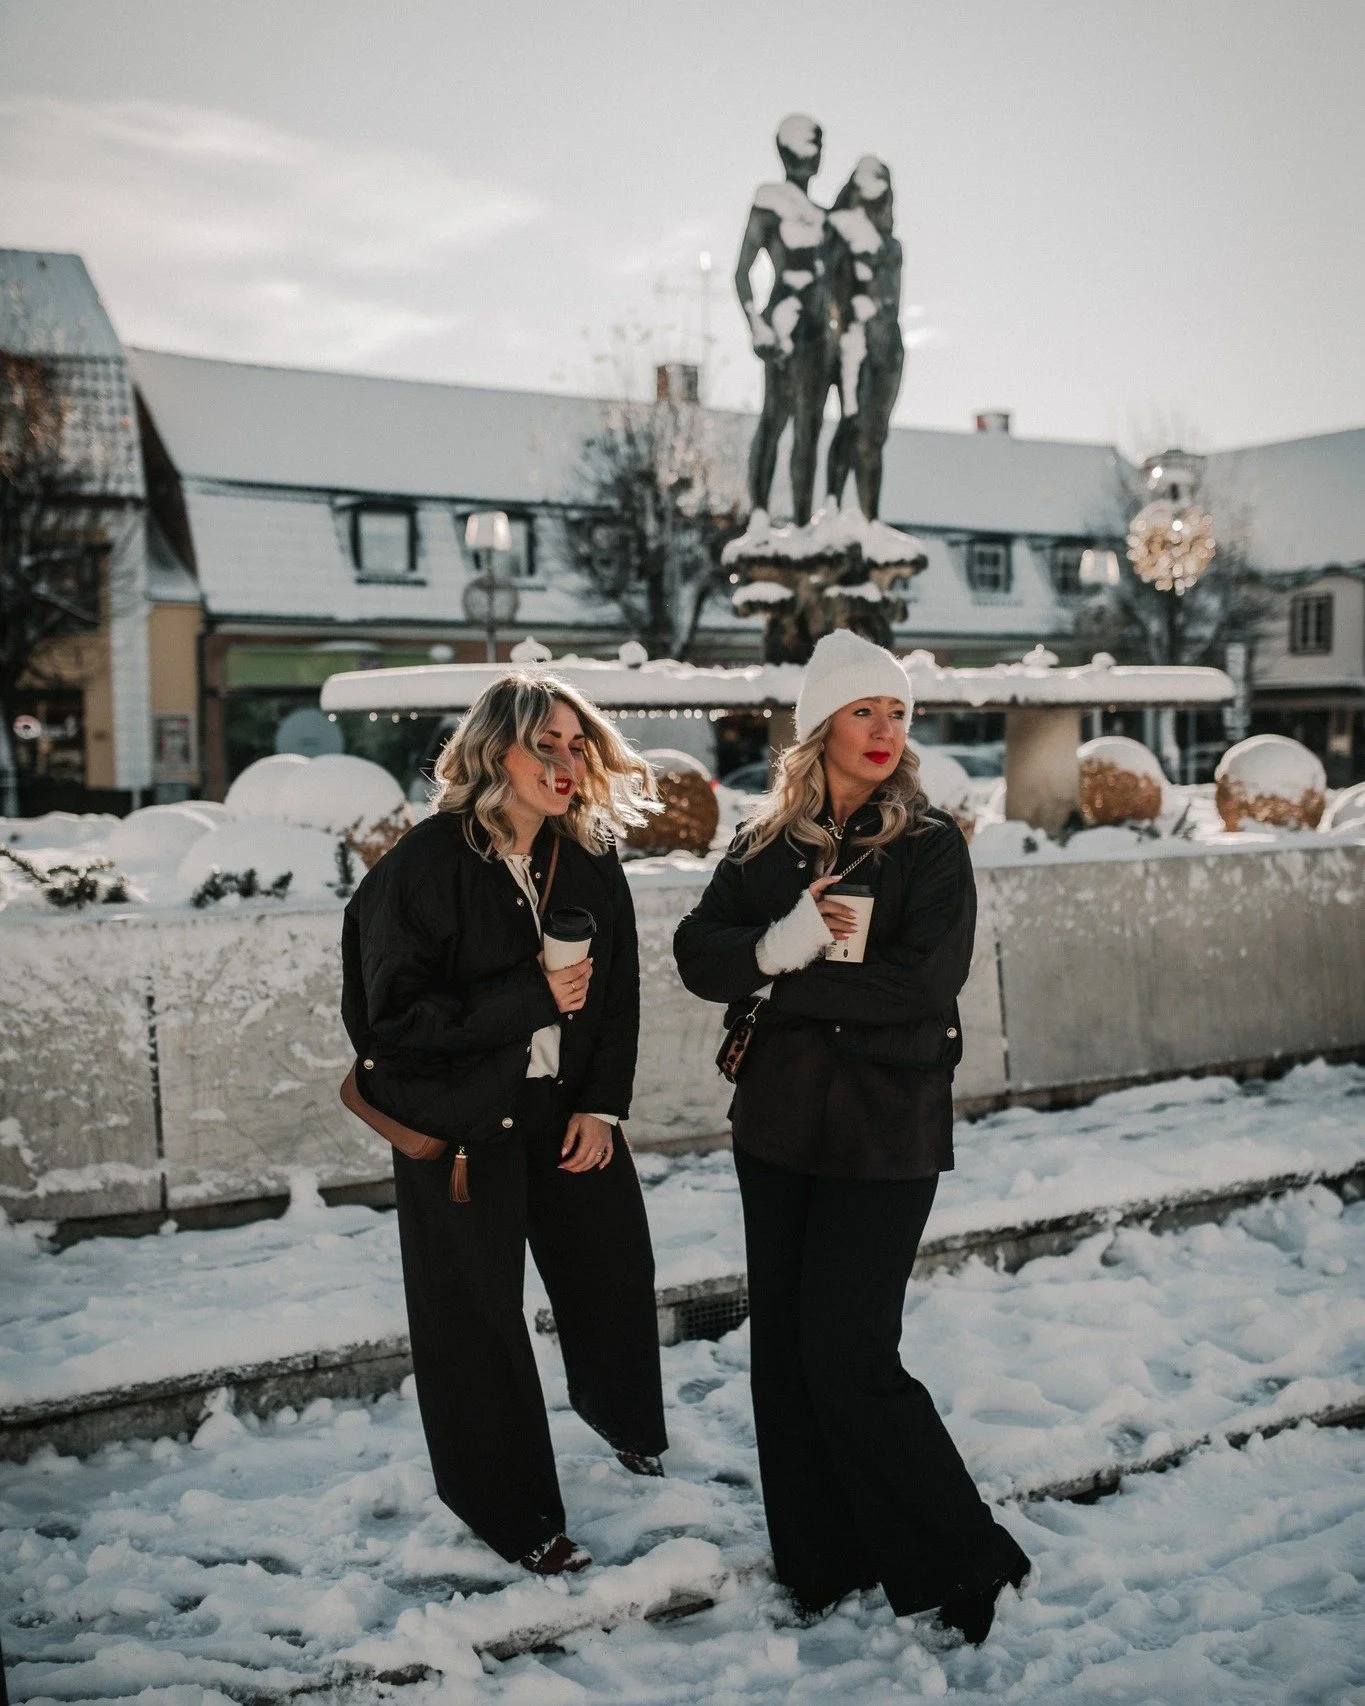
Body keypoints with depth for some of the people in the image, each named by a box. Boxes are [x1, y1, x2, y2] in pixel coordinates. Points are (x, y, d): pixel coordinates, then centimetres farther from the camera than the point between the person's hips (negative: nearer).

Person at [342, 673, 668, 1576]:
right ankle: (511, 1509, 25)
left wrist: (603, 1105, -4)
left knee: (616, 1259, 17)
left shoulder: (591, 861, 0)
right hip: (458, 1122, -5)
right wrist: (532, 998, -25)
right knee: (478, 1313, 5)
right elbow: (398, 1016, -20)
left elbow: (619, 993, 4)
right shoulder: (426, 865, -18)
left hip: (569, 1107, 6)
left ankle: (619, 1409, 49)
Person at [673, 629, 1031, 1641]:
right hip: (776, 1125, 5)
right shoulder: (767, 844, 6)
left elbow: (920, 983, -18)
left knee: (848, 1357, -4)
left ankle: (966, 1565, 15)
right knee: (783, 1345, 11)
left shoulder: (930, 846, -5)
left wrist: (779, 987, -14)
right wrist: (775, 948, -22)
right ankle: (820, 1563, 29)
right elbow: (698, 952, -3)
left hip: (884, 1134, -5)